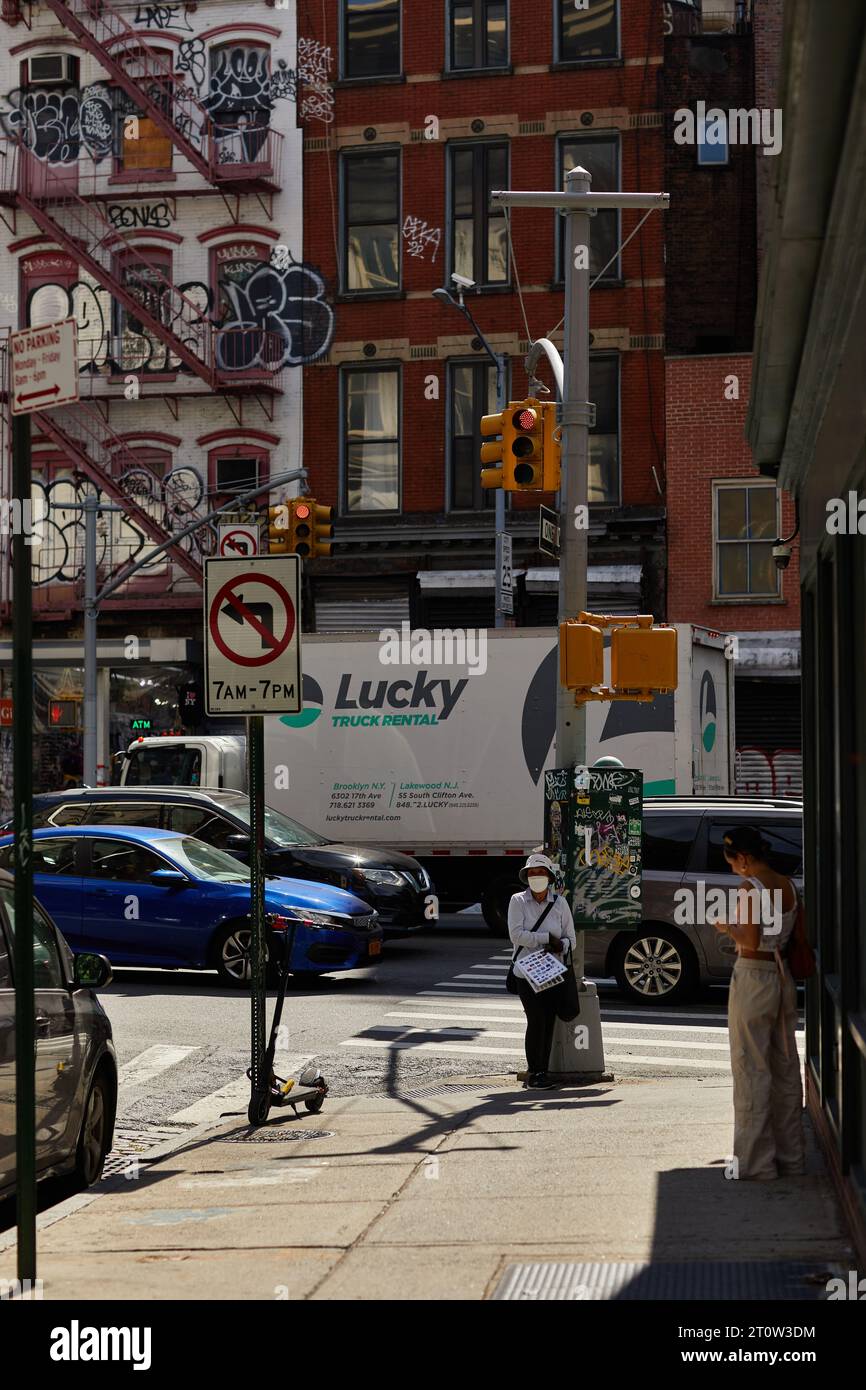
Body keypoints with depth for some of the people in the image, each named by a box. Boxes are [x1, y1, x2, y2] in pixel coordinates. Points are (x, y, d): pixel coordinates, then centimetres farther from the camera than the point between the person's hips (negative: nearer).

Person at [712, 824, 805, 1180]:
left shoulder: (751, 889, -16)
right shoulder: (788, 886, 7)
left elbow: (751, 941, -20)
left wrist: (727, 927, -4)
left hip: (753, 979, -8)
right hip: (783, 978, 8)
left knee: (752, 1070, 0)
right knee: (786, 1069, 13)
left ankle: (757, 1161, 3)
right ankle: (791, 1157, 18)